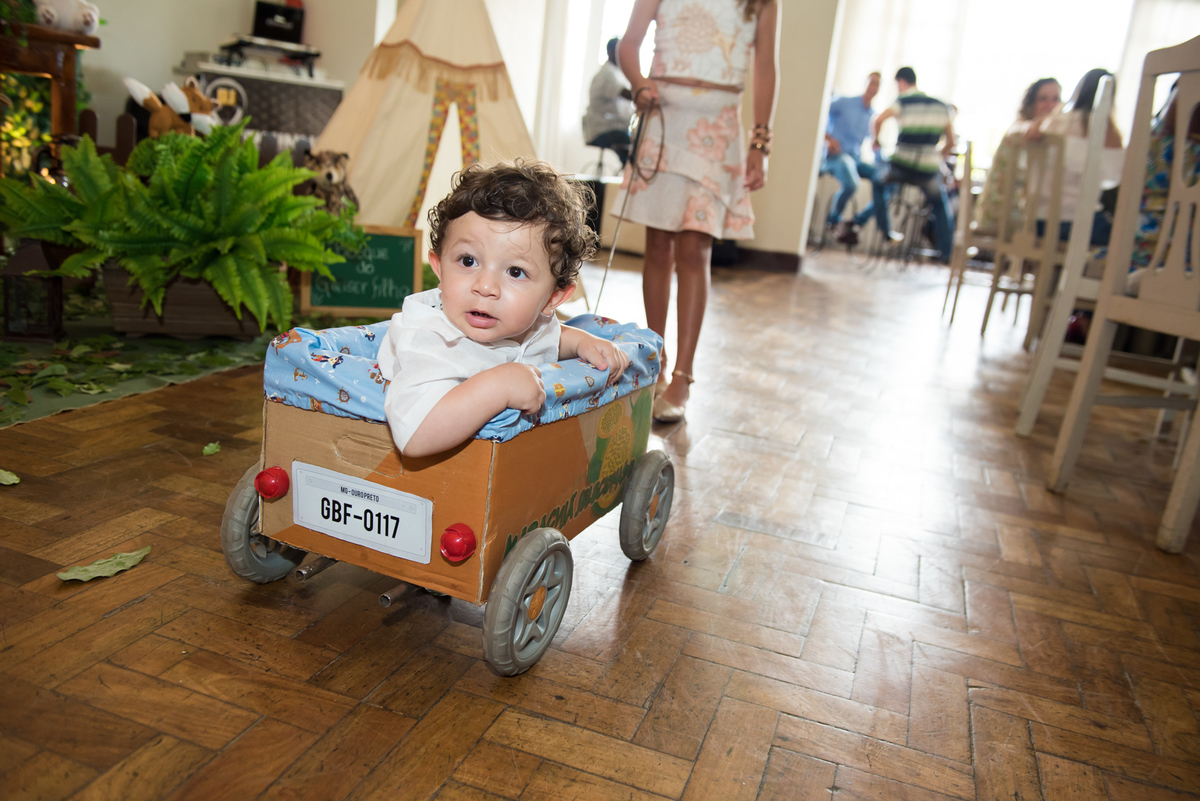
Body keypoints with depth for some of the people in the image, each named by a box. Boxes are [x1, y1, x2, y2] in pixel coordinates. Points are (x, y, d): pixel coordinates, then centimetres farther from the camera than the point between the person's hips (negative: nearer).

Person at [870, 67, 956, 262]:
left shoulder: (903, 101, 1)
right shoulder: (940, 106, 14)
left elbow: (878, 120, -17)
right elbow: (951, 142, 13)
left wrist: (876, 139, 1)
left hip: (902, 165, -2)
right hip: (929, 172, 3)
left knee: (879, 182, 29)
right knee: (941, 206, 23)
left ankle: (884, 228, 21)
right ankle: (947, 253, 14)